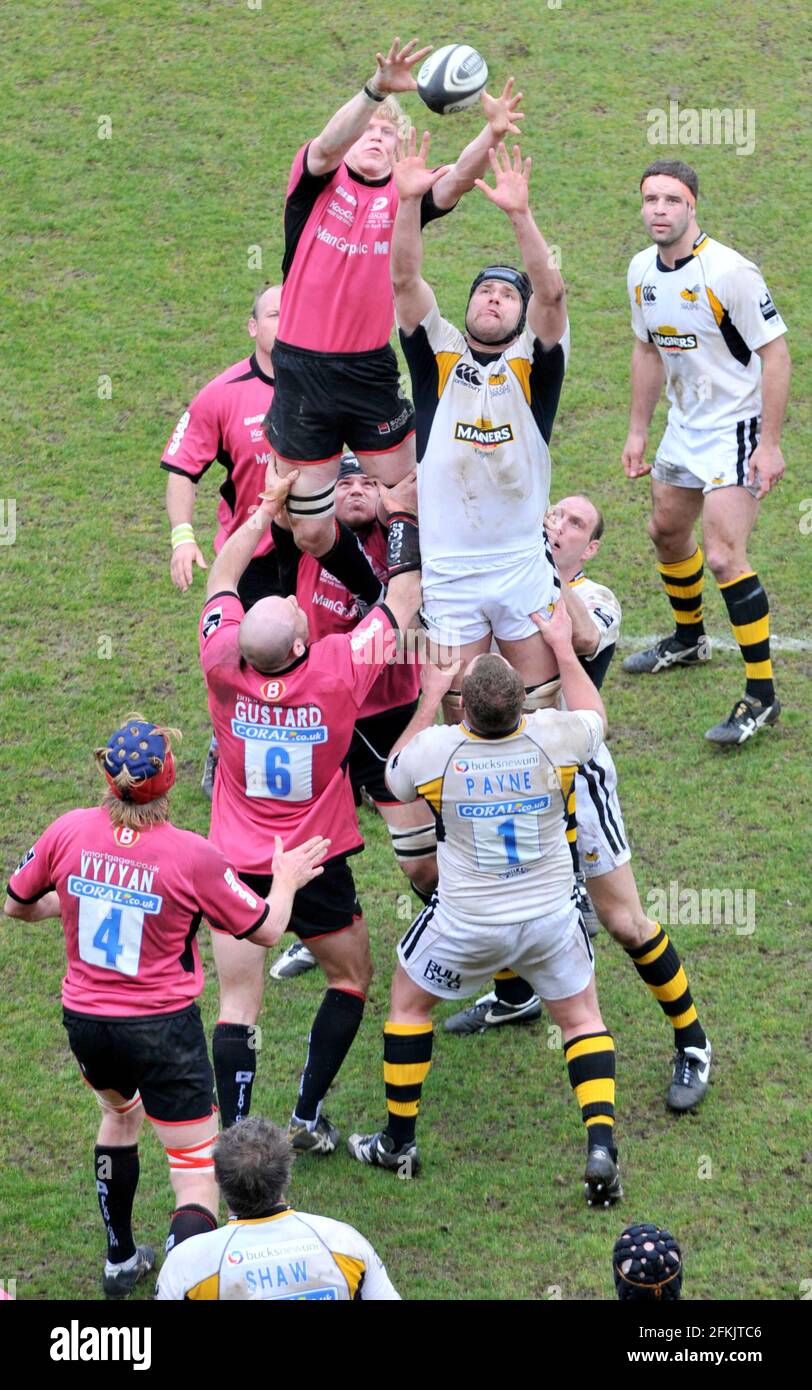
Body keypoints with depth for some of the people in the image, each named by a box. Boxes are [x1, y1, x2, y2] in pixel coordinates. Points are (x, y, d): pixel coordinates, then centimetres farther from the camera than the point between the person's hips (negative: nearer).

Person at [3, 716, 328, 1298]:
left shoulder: (69, 832, -11)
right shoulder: (192, 857, -20)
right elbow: (266, 930, -6)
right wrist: (287, 881, 14)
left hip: (85, 1024, 5)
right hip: (163, 1031, -5)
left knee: (121, 1113, 36)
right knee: (198, 1179, 2)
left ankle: (121, 1260, 45)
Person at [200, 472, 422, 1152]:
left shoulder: (224, 663, -16)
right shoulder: (339, 670, -22)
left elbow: (223, 577, 4)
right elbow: (404, 600, -8)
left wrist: (269, 504, 10)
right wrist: (403, 517, 4)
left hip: (236, 866, 2)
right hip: (316, 867, -1)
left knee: (238, 1004, 1)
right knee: (352, 977, 20)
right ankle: (308, 1116, 16)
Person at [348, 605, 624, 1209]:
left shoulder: (436, 750, -22)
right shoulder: (551, 738, -20)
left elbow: (395, 776, 4)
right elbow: (595, 718, 7)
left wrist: (430, 697, 8)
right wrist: (564, 646, 14)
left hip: (468, 924, -1)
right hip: (551, 917, 1)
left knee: (409, 1001, 23)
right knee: (581, 1017, 19)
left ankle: (398, 1142, 30)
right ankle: (601, 1144, 0)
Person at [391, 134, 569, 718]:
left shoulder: (533, 362, 0)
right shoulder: (439, 353, 4)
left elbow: (552, 292, -17)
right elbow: (405, 279, -8)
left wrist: (520, 214, -30)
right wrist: (409, 201, -22)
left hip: (525, 565, 0)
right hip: (447, 567, 0)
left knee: (540, 707, 4)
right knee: (460, 713, 5)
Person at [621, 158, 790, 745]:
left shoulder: (729, 272, -23)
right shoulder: (643, 270, 1)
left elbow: (775, 353, -19)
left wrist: (770, 444, -21)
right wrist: (638, 431, 16)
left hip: (736, 428, -8)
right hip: (684, 427, 8)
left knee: (724, 557, -17)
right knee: (667, 531, 23)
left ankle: (762, 695, -10)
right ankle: (689, 638, 49)